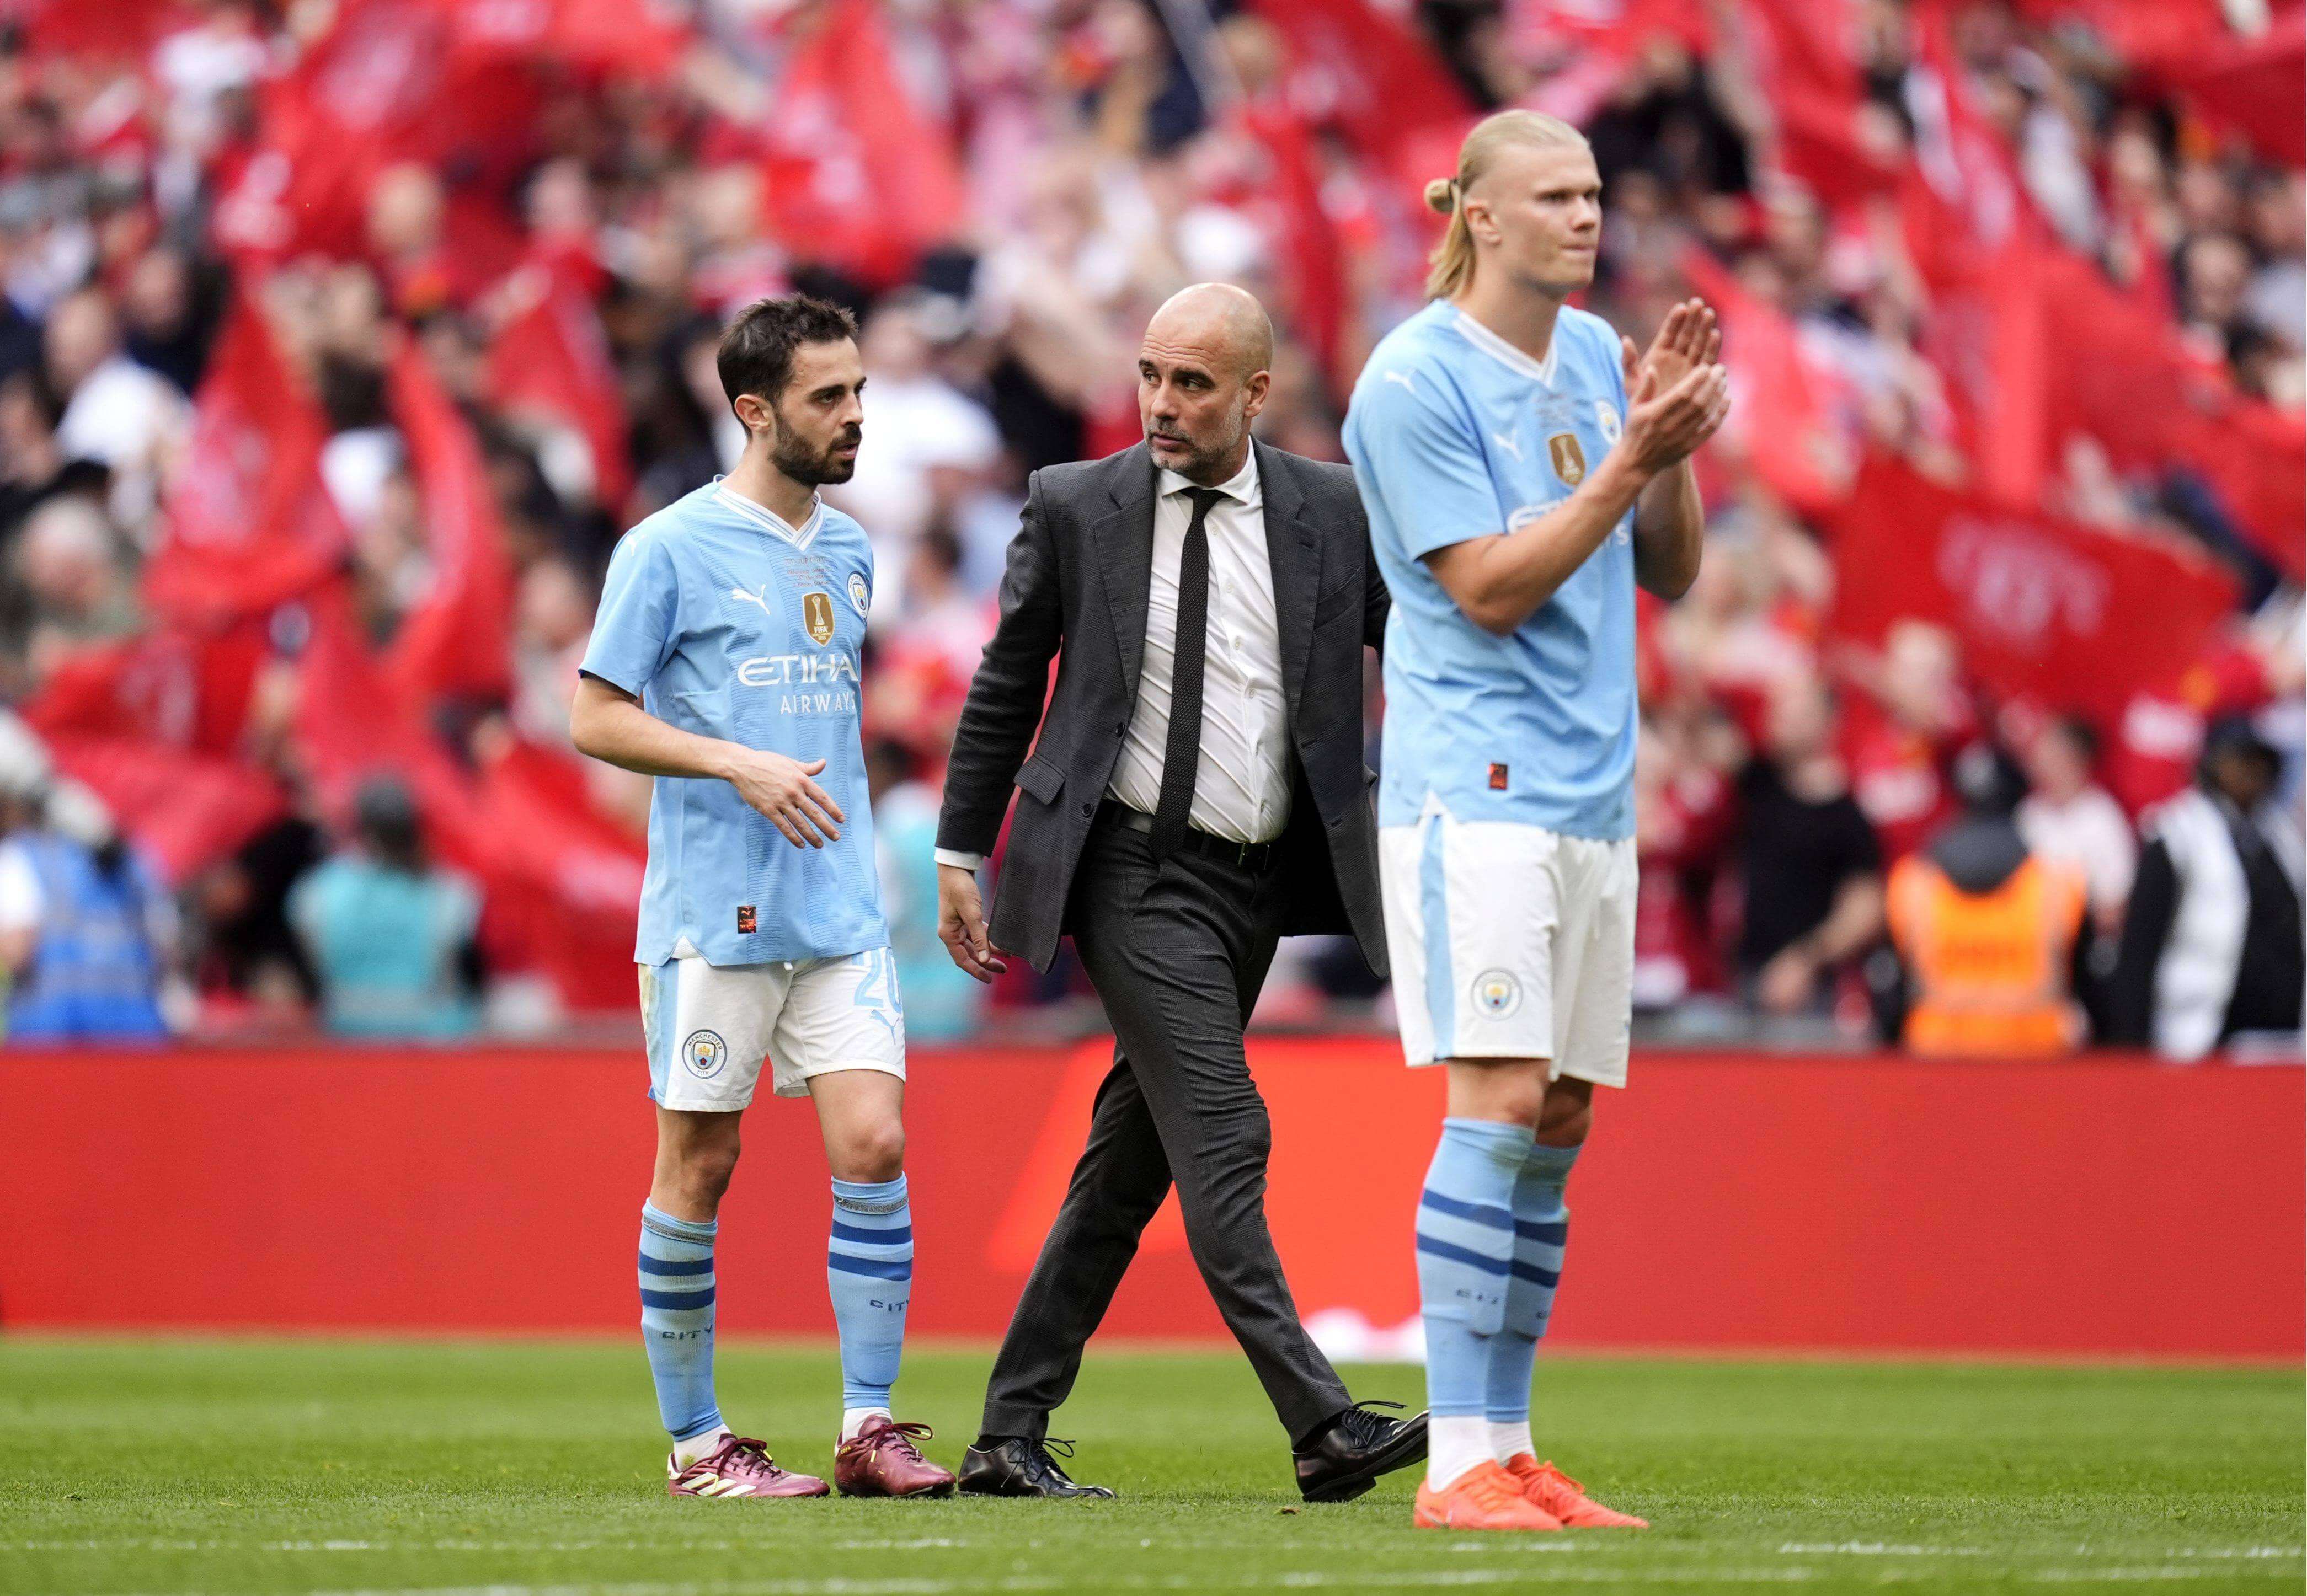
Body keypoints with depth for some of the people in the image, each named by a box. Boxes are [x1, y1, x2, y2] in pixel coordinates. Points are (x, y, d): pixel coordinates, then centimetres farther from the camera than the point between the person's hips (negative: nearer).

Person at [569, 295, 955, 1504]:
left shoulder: (849, 552, 15)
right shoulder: (671, 549, -5)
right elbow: (596, 720, -7)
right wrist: (740, 766, -17)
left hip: (842, 910, 5)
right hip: (713, 909, -5)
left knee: (873, 1142, -7)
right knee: (699, 1166, 1)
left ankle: (869, 1426, -2)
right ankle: (694, 1442, 8)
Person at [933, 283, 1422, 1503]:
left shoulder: (1334, 513, 2)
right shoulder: (1075, 509, -2)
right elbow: (1006, 685, 7)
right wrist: (961, 857, 7)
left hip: (1260, 884, 4)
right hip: (1135, 869, -4)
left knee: (1132, 1162, 8)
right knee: (1220, 1138, -16)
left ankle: (1011, 1437, 16)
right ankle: (1321, 1427, -21)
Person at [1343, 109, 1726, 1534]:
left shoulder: (1596, 354, 13)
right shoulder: (1414, 381, -9)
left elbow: (1669, 573, 15)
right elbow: (1490, 589, -12)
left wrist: (1674, 443, -2)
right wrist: (1633, 461, -17)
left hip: (1591, 795, 8)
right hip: (1474, 786, -7)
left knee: (1560, 1121, 6)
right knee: (1502, 1103, -14)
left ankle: (1508, 1446, 10)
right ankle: (1460, 1461, -13)